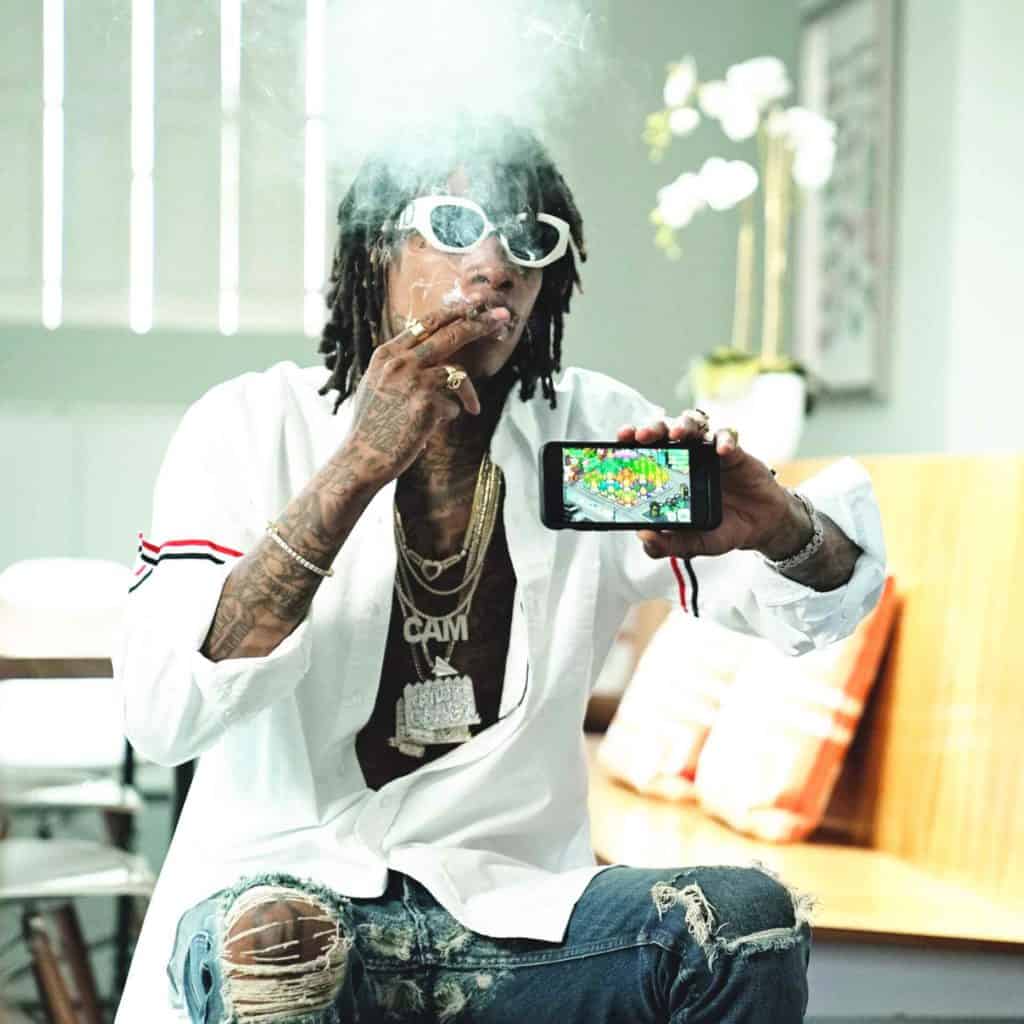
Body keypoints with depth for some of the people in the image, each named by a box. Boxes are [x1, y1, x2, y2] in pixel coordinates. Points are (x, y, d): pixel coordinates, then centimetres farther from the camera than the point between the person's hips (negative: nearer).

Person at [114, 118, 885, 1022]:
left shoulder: (592, 429, 4)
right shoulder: (253, 427, -4)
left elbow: (825, 604, 2)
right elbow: (161, 711, -18)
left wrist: (781, 529, -24)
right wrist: (359, 468, -26)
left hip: (513, 907, 4)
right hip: (293, 887, -4)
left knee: (751, 915, -22)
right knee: (264, 932, -37)